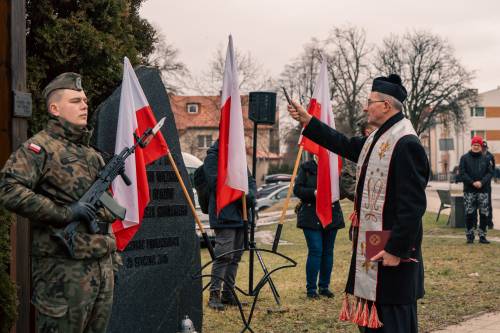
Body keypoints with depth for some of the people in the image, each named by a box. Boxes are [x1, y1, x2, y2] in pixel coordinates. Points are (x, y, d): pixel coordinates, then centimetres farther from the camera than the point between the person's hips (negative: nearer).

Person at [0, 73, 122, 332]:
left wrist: (113, 258, 20)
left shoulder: (92, 154, 19)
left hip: (102, 266, 8)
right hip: (64, 269, -8)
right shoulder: (40, 147, -6)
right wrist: (64, 213, -20)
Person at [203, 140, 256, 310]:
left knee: (235, 256, 10)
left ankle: (228, 294, 16)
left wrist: (250, 195, -3)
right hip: (224, 215, -8)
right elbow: (216, 183, -14)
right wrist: (240, 195, -14)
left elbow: (251, 181, 19)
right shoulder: (213, 156, -4)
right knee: (224, 254, -13)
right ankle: (214, 295, -9)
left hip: (240, 214, 8)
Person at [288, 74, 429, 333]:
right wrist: (307, 121, 24)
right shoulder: (377, 139, 10)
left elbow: (413, 205, -23)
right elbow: (345, 145, 27)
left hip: (390, 251, -10)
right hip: (370, 246, 10)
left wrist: (396, 250, -23)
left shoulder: (406, 145, -19)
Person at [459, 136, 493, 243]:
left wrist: (482, 182, -13)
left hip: (483, 190, 2)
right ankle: (470, 235, 8)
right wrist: (473, 182, -14)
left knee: (484, 214, 1)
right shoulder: (465, 158, 3)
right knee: (469, 214, -1)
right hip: (469, 190, -2)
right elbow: (462, 173, -3)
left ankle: (482, 235, 9)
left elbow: (490, 172, 4)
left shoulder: (485, 158, 9)